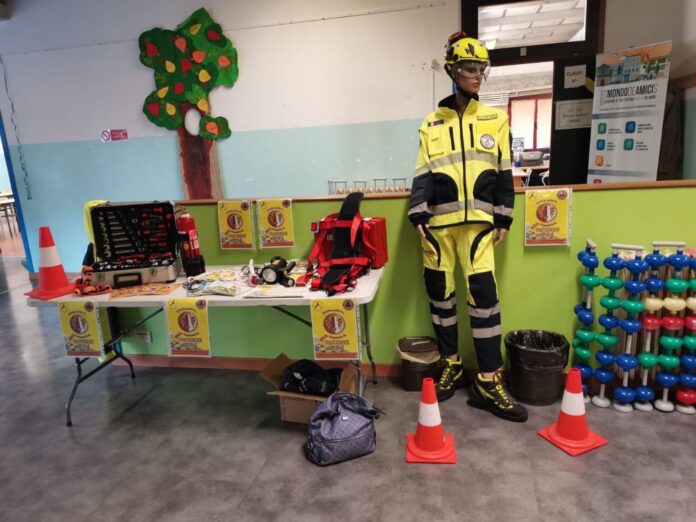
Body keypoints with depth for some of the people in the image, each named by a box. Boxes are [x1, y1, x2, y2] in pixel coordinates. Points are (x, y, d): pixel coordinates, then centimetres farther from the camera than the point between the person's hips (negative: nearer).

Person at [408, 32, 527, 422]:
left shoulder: (496, 119, 10)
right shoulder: (432, 123, 10)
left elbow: (504, 173, 9)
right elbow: (423, 174, 5)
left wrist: (504, 218, 1)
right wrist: (418, 216, -5)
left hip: (478, 220, -1)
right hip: (439, 221, 1)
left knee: (485, 294, -7)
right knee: (440, 293, 6)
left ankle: (489, 383, 3)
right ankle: (452, 365, 25)